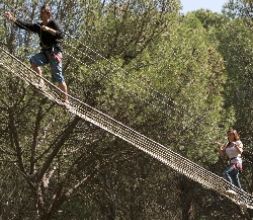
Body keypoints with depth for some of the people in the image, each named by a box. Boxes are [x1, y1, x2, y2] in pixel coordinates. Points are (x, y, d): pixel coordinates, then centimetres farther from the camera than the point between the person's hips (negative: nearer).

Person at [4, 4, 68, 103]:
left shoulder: (52, 23, -4)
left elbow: (61, 35, -16)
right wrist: (13, 19, -7)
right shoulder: (39, 26, 13)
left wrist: (49, 29, -25)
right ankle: (41, 82, -16)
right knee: (33, 60, -22)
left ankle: (66, 100, -4)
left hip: (54, 52, -6)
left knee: (58, 77, -9)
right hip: (45, 52, 6)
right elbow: (25, 25, 4)